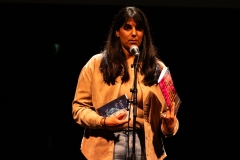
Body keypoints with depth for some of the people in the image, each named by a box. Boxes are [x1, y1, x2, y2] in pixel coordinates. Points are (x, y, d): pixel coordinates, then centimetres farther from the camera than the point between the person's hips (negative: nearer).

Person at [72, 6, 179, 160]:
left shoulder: (157, 68, 10)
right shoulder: (97, 64, 5)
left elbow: (166, 110, 8)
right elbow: (79, 107, 3)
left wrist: (169, 126, -14)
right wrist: (102, 122, -14)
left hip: (144, 146, 2)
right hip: (107, 145, -2)